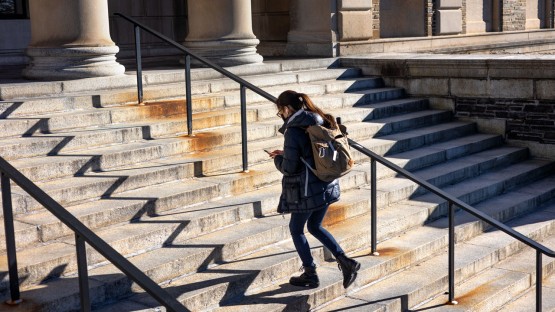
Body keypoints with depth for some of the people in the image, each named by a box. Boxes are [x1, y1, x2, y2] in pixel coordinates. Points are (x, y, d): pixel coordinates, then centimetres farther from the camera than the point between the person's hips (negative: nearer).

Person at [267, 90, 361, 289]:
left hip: (307, 191, -8)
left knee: (296, 229, 14)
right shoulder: (320, 123, 6)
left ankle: (310, 275, 22)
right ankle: (345, 261, 13)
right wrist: (285, 154, 14)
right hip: (327, 186, 8)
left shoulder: (293, 131, -19)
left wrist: (277, 159, 3)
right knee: (315, 227, 24)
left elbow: (289, 168, -18)